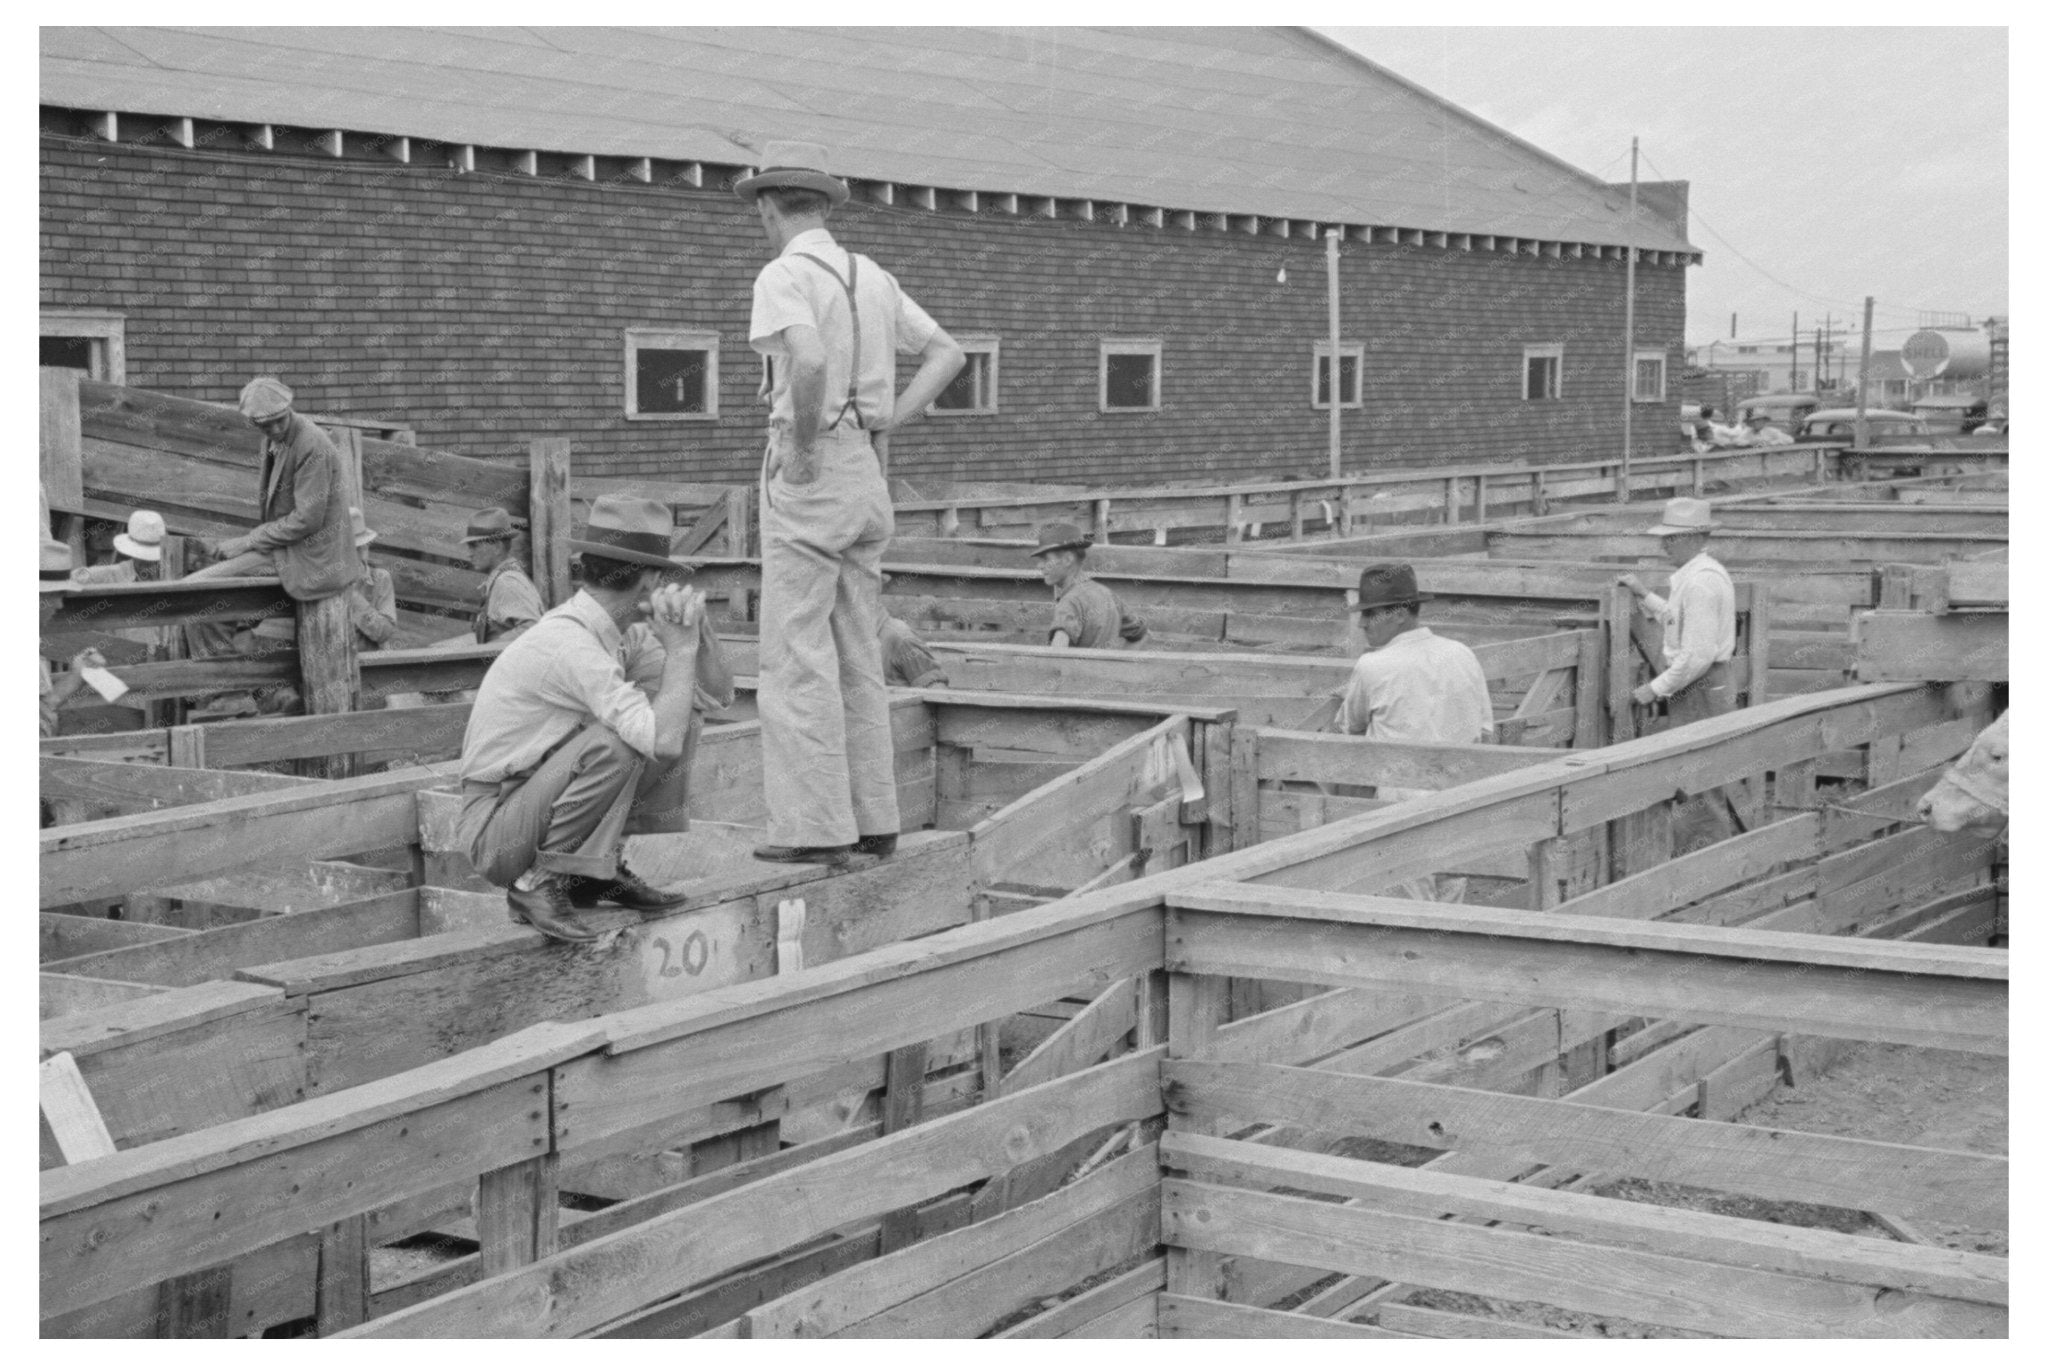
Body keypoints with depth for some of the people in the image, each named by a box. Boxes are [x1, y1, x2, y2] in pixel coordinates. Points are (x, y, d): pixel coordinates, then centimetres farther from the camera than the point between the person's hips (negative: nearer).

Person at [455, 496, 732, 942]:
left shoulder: (622, 628, 2)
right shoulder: (570, 645, -26)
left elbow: (721, 691, 5)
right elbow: (664, 742, -34)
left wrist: (695, 624, -13)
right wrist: (681, 646, -23)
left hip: (541, 796, 9)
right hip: (495, 833, -9)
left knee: (679, 715, 1)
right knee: (615, 741, -31)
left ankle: (600, 870, 6)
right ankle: (538, 884, -15)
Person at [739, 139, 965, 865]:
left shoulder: (783, 276, -12)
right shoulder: (871, 276, 13)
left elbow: (808, 359, -31)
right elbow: (948, 353, 17)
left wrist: (801, 446, -19)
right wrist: (887, 423, 10)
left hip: (809, 476, -8)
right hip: (866, 474, 8)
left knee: (798, 657, -3)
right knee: (856, 656, 12)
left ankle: (815, 827, -3)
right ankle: (872, 819, 15)